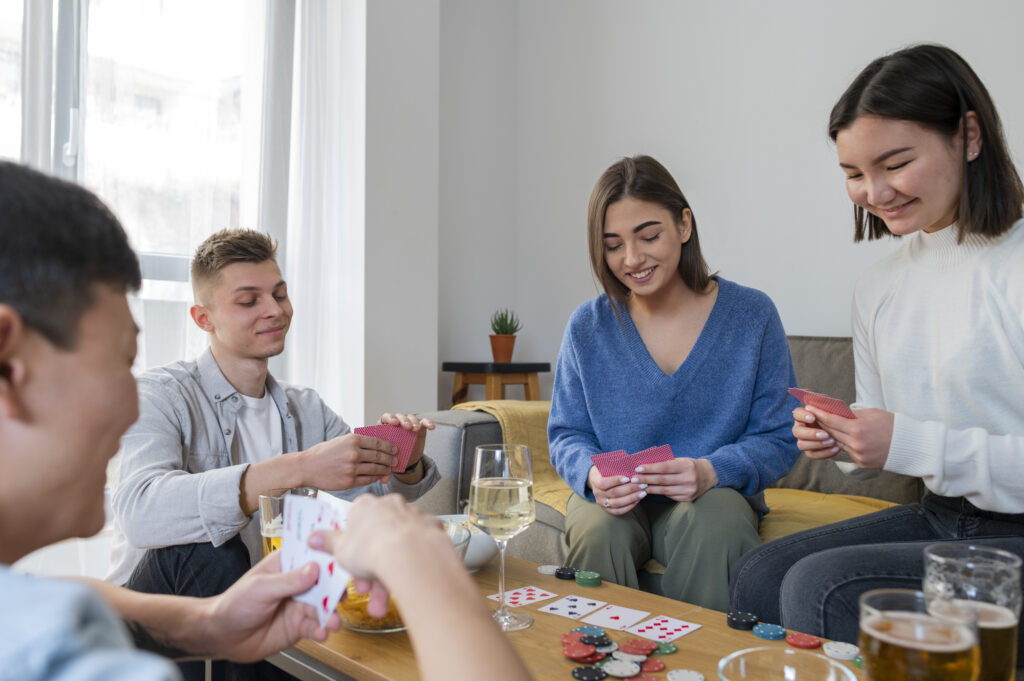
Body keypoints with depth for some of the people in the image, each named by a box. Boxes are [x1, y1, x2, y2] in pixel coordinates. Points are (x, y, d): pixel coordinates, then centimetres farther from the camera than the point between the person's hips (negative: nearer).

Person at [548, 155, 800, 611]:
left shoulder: (752, 315, -3)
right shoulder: (587, 328, 0)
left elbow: (780, 438, -3)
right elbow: (567, 435, 4)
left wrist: (711, 471, -24)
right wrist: (593, 475, -20)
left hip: (715, 494, 0)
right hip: (616, 503, 1)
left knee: (716, 526, -34)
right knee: (596, 528, -32)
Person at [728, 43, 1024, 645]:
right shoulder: (878, 285, 8)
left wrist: (914, 443, -24)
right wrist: (839, 437, -6)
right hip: (938, 520, 7)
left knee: (822, 587, -22)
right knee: (759, 576, -7)